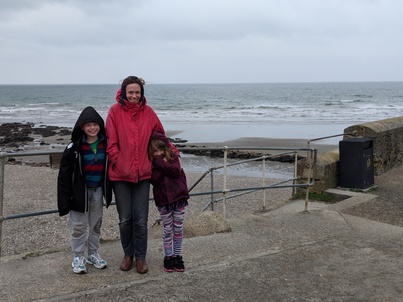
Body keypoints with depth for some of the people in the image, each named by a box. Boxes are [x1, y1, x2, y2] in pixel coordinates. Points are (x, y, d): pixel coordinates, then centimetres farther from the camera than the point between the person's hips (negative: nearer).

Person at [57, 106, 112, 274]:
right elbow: (64, 175, -10)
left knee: (96, 224, 14)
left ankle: (93, 254, 30)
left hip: (98, 191, 3)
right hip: (80, 191, -3)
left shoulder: (105, 145, -2)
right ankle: (78, 257, 18)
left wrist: (108, 192, 5)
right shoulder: (74, 148, -12)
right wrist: (64, 200, -13)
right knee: (78, 226, 3)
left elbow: (110, 168, 7)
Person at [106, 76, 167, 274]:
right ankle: (128, 254, 28)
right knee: (125, 219, 9)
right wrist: (118, 162, -10)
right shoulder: (115, 111, -4)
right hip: (120, 175, -1)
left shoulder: (148, 112, 2)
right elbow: (111, 142, -5)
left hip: (142, 173, 1)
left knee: (141, 219, 3)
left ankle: (141, 257, 19)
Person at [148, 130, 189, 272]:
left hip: (179, 196, 1)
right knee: (168, 229, 6)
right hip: (163, 199, -1)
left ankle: (177, 256, 19)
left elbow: (176, 171, -17)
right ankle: (168, 257, 18)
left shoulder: (173, 157, 0)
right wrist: (164, 165, -19)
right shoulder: (150, 163, -1)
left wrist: (159, 163, -17)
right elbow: (154, 180, -14)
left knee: (178, 228, 7)